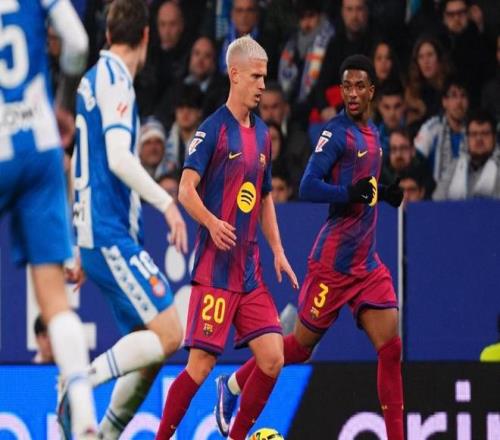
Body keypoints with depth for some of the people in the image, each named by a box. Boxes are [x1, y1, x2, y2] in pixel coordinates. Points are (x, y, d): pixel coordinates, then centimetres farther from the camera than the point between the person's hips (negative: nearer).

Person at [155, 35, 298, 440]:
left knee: (272, 360, -1)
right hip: (214, 269, -7)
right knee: (201, 364, -9)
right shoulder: (213, 129, -8)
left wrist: (278, 251, 14)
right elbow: (186, 189, -15)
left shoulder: (262, 134, 14)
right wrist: (212, 222, -32)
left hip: (250, 270, 7)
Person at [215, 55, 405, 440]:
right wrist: (352, 194, -29)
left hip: (367, 261, 7)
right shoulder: (337, 133, -12)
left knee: (391, 348, -5)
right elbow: (308, 188, -20)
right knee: (301, 346, 5)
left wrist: (387, 194, 8)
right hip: (334, 260, -7)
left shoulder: (373, 133, 13)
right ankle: (233, 385, 27)